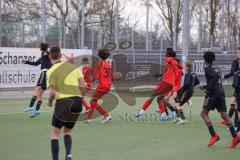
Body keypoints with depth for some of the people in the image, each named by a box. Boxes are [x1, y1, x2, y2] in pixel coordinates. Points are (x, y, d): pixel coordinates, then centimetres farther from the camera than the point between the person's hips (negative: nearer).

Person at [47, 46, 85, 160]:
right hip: (77, 102, 4)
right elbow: (83, 85, 5)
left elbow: (52, 92, -9)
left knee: (55, 133, 10)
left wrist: (50, 101, 11)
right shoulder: (73, 66, 9)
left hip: (63, 102, -4)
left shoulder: (51, 71, -2)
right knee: (67, 132, 20)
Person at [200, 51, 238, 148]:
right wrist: (206, 87, 28)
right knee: (224, 115, 1)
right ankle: (235, 137, -13)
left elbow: (216, 76, -21)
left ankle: (214, 135, -10)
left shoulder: (208, 68, -4)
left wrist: (209, 88, -18)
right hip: (221, 93, 7)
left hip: (213, 93, -7)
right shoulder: (215, 68, 21)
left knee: (204, 113, 2)